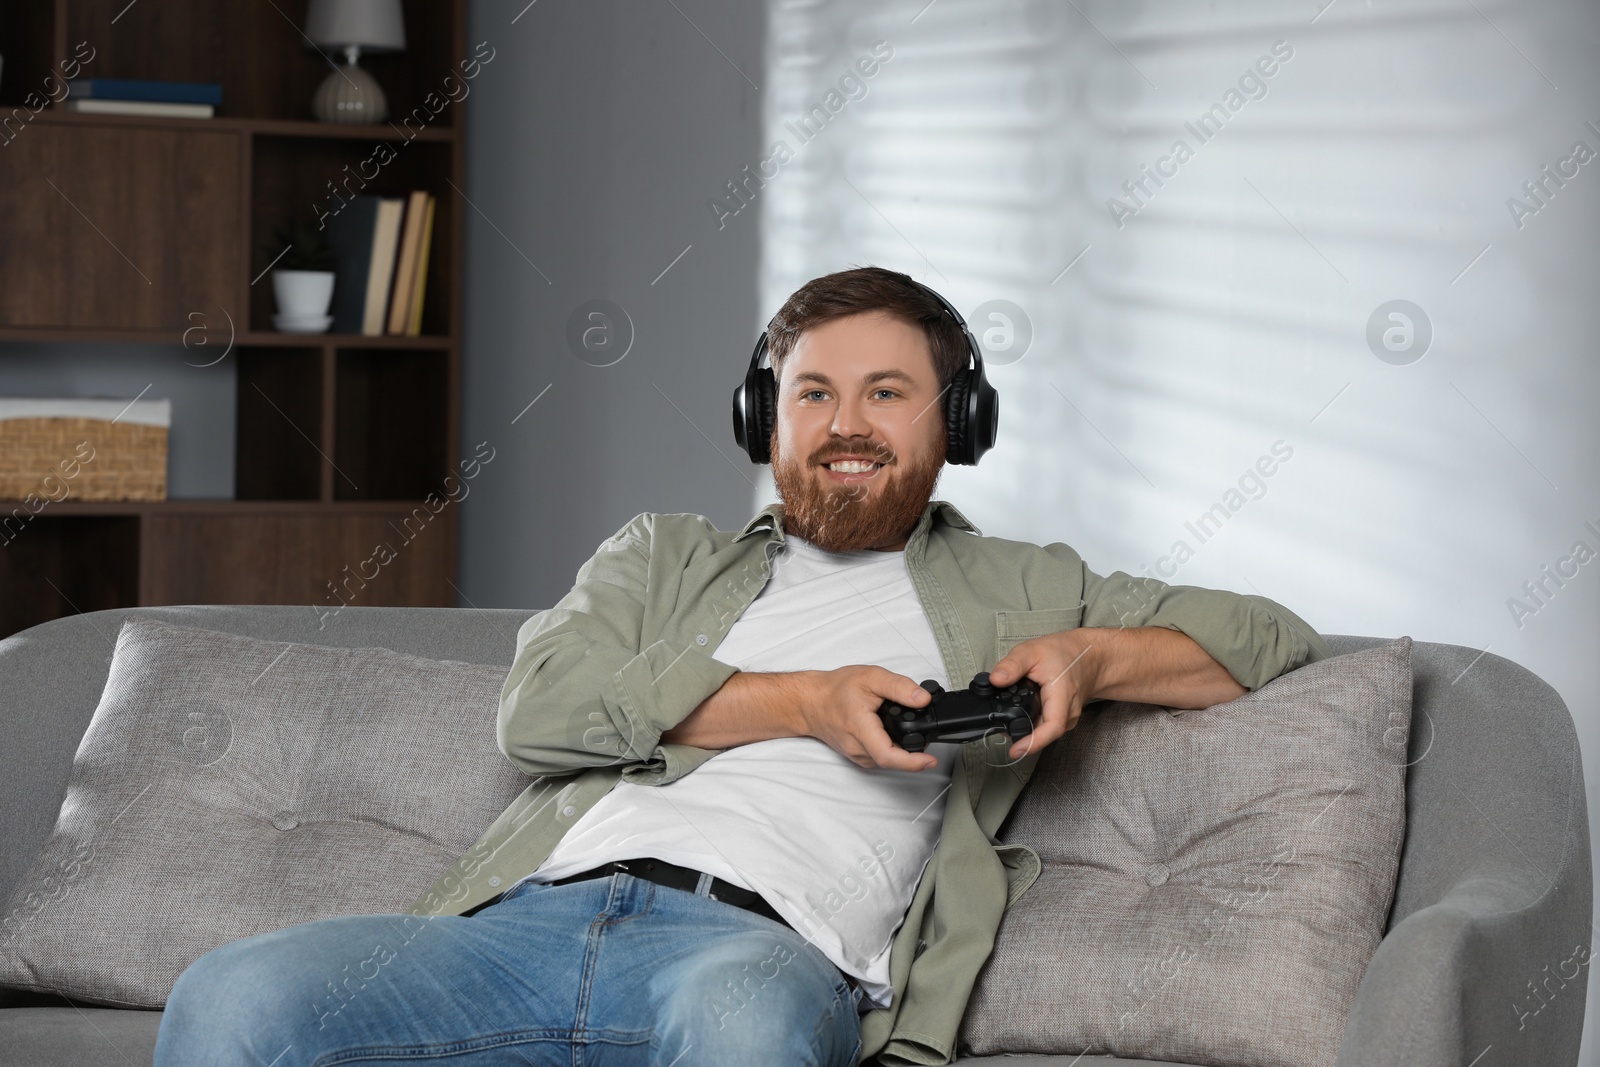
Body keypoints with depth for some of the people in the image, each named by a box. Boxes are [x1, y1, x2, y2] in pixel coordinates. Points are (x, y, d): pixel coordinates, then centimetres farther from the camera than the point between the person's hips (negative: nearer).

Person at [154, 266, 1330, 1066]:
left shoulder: (1014, 590, 29)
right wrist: (801, 702, 2)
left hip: (765, 942, -3)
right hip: (535, 911, 3)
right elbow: (539, 707, 13)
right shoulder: (667, 552, 33)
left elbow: (1277, 642, 27)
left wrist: (1092, 657, 6)